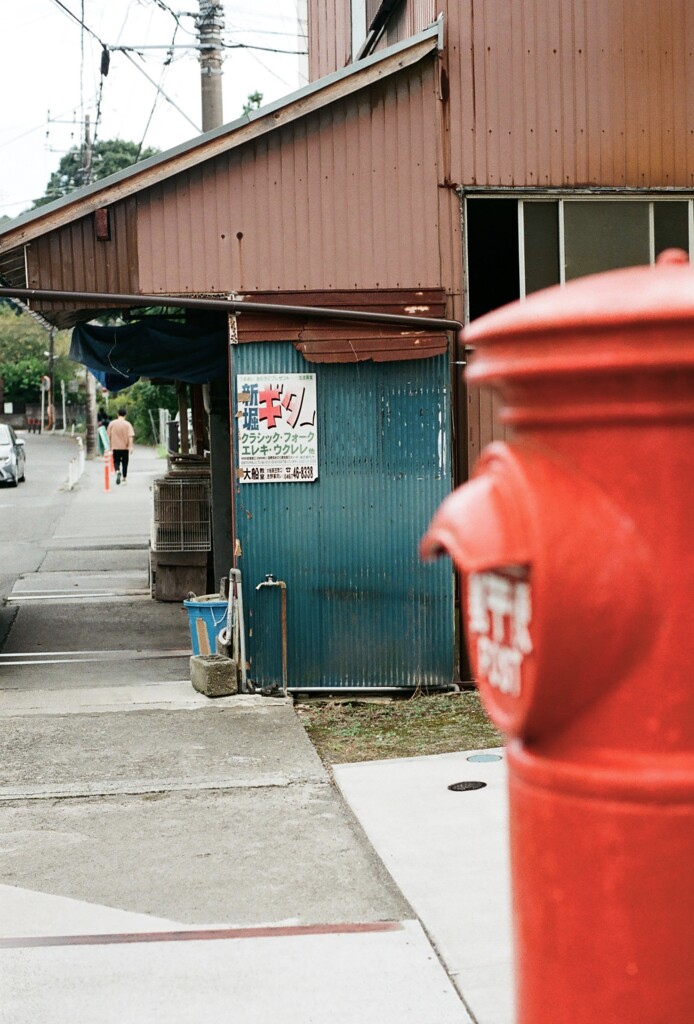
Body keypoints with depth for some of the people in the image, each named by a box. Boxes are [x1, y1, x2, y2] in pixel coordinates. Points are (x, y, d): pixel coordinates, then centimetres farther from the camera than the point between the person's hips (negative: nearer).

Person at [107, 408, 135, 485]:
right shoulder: (127, 424, -6)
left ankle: (117, 472, -20)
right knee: (125, 463, 12)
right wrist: (130, 446, -15)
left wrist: (110, 445, 17)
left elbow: (108, 435, 5)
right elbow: (130, 436, -15)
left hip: (115, 447, 0)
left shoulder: (112, 423, -1)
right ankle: (124, 478, 16)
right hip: (125, 447, 0)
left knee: (116, 461, 9)